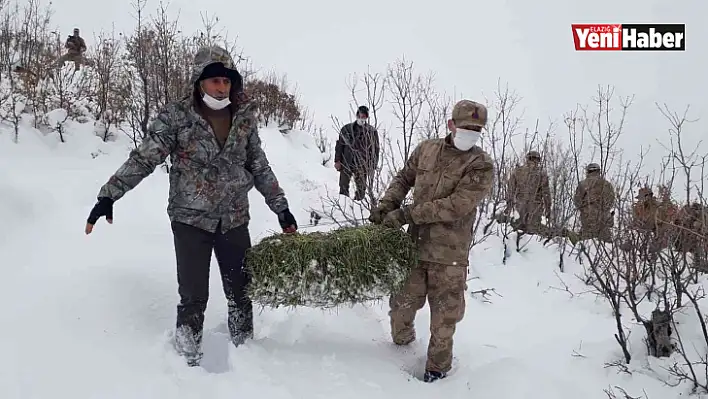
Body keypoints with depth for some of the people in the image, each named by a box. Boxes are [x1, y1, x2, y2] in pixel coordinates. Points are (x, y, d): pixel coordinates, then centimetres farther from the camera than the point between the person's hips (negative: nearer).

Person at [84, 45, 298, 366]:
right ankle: (188, 362, 19)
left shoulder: (244, 117, 1)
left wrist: (281, 208, 9)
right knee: (193, 298, -1)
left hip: (234, 220, 3)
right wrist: (109, 195, -17)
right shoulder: (177, 116, -9)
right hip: (191, 220, -3)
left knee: (242, 293, 11)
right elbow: (143, 159, -9)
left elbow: (260, 168, 9)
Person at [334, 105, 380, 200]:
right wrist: (337, 160, 0)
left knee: (361, 189, 4)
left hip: (362, 166, -1)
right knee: (343, 187, 3)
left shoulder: (372, 131, 2)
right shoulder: (347, 128, 6)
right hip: (346, 163, 1)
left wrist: (372, 167, -1)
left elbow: (375, 150, 4)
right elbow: (339, 145, 8)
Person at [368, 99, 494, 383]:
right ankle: (401, 344, 44)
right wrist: (386, 205, 1)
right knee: (402, 303, 14)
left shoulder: (481, 165, -10)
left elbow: (456, 206, -20)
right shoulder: (426, 149, 4)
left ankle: (437, 368, 30)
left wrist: (406, 214, -20)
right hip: (416, 244, 3)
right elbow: (403, 178, 20)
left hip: (449, 254, -3)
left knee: (443, 316, 8)